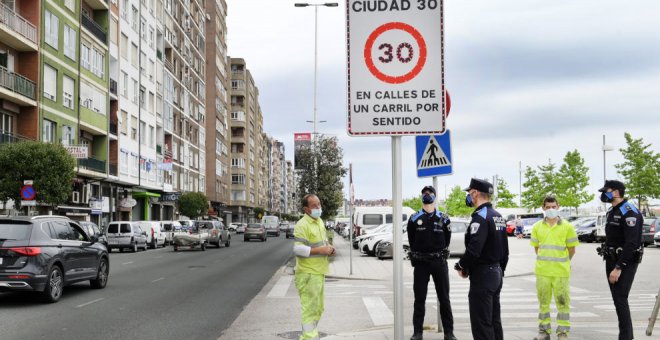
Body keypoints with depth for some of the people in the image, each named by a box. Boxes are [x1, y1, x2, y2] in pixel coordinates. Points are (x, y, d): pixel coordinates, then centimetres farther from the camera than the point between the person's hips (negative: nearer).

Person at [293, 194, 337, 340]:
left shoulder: (319, 221, 12)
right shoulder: (302, 225, -17)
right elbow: (298, 249, -24)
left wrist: (329, 248, 5)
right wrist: (320, 250, -23)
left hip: (319, 272, 10)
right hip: (308, 274, -10)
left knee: (318, 308, 18)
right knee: (310, 309, -8)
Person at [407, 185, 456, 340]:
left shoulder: (443, 219, 4)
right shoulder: (414, 219, 2)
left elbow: (446, 240, 9)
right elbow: (412, 242, 9)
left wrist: (439, 254, 8)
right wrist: (417, 255, 10)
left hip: (439, 262, 0)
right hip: (420, 263, 0)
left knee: (444, 298, 4)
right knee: (419, 299, 3)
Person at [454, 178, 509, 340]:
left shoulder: (480, 217, -17)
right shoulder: (498, 217, 14)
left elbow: (473, 250, -25)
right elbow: (505, 251, 18)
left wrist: (461, 266, -10)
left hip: (482, 276, -10)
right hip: (497, 274, 10)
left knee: (481, 324, -6)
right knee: (494, 321, 15)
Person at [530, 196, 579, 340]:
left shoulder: (567, 226, -2)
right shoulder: (537, 227, 5)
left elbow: (572, 249, 5)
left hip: (561, 272, -2)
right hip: (542, 271, 2)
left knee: (563, 302, 1)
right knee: (543, 301, 10)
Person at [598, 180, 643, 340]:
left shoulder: (630, 212, -17)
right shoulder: (612, 211, 13)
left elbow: (631, 244, -23)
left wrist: (619, 268, -25)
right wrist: (611, 264, 16)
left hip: (625, 263, -9)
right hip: (612, 261, 9)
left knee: (620, 299, -12)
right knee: (617, 299, 11)